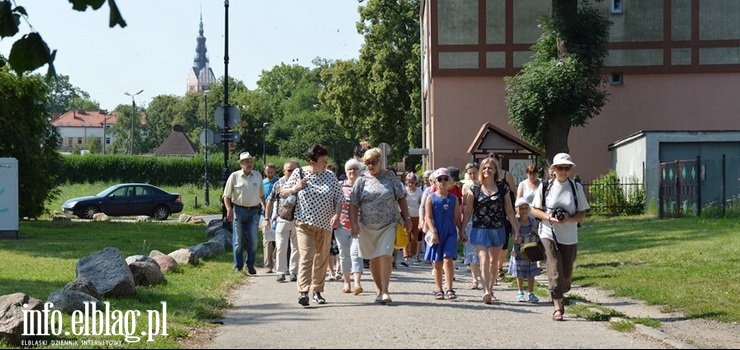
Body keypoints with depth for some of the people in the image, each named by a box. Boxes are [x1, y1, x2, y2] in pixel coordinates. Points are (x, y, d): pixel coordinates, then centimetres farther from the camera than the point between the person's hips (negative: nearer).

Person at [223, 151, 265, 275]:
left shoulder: (258, 176, 10)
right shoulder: (234, 176, 0)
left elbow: (261, 194, 19)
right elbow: (226, 196, 1)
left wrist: (264, 207, 7)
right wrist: (229, 209, -13)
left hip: (254, 211, 2)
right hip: (239, 210, -2)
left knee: (253, 240, -2)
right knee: (238, 241, 1)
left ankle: (250, 265, 12)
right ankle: (238, 267, 9)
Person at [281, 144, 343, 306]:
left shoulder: (331, 176, 4)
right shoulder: (298, 174, -2)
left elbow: (338, 199, 4)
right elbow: (283, 193, 7)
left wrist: (337, 215, -14)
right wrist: (295, 188, -13)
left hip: (325, 225, 3)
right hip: (305, 224, -3)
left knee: (322, 259, 9)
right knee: (306, 256, -16)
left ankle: (318, 291, 21)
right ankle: (303, 292, -23)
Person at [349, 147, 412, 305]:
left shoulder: (390, 178, 5)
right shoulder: (361, 181, 5)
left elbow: (401, 198, 9)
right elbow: (353, 204, 2)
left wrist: (406, 218, 4)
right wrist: (354, 223, -7)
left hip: (388, 224, -2)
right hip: (368, 226, 2)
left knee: (386, 255, -15)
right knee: (374, 258, 8)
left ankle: (385, 291, -13)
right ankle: (378, 289, 21)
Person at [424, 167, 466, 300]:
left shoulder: (453, 199, 8)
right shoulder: (431, 198, 1)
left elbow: (457, 218, 13)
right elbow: (428, 217, -5)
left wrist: (462, 232, 7)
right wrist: (433, 231, -15)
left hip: (450, 233, 0)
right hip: (436, 234, 0)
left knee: (448, 259, -12)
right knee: (437, 263, 7)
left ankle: (449, 289, -11)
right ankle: (438, 290, 17)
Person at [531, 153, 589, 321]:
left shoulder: (576, 187, 2)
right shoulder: (545, 187, 0)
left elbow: (582, 214, 3)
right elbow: (535, 210, 3)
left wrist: (568, 219, -17)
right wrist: (549, 218, -15)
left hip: (570, 237, 2)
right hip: (549, 234, -2)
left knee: (566, 274, 9)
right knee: (555, 271, -14)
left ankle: (558, 295, 37)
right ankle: (558, 307, -12)